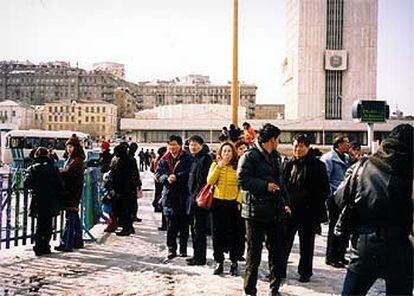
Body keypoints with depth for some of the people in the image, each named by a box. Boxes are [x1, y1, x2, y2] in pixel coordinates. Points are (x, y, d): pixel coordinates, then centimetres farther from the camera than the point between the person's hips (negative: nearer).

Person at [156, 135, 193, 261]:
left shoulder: (187, 158, -3)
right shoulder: (164, 160, 11)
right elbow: (158, 174, 6)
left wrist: (176, 177, -21)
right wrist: (166, 178, -14)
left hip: (183, 195, -3)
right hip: (169, 194, 3)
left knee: (184, 224, 7)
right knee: (171, 225, 4)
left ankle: (183, 249, 20)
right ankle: (171, 250, 13)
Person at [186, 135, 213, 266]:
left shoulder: (206, 159, -12)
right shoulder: (194, 159, 17)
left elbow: (203, 181, -18)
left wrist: (196, 196, -16)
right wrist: (191, 196, 16)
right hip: (193, 198, 10)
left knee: (199, 228, -4)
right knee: (195, 228, 14)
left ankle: (200, 257, 4)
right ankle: (197, 255, 24)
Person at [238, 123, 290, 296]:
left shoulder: (276, 157, 17)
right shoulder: (250, 156, -9)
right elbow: (243, 180, -19)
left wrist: (285, 202, 15)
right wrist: (265, 185, -21)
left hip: (274, 211, 7)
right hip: (256, 211, -7)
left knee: (277, 250, 13)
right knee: (254, 253, 3)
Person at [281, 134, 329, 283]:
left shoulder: (317, 165, -4)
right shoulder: (288, 164, 7)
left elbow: (324, 190, -4)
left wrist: (315, 206, -11)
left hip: (308, 211, -3)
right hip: (289, 210, 3)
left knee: (306, 244, 11)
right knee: (284, 242, 6)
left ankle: (305, 272, 26)